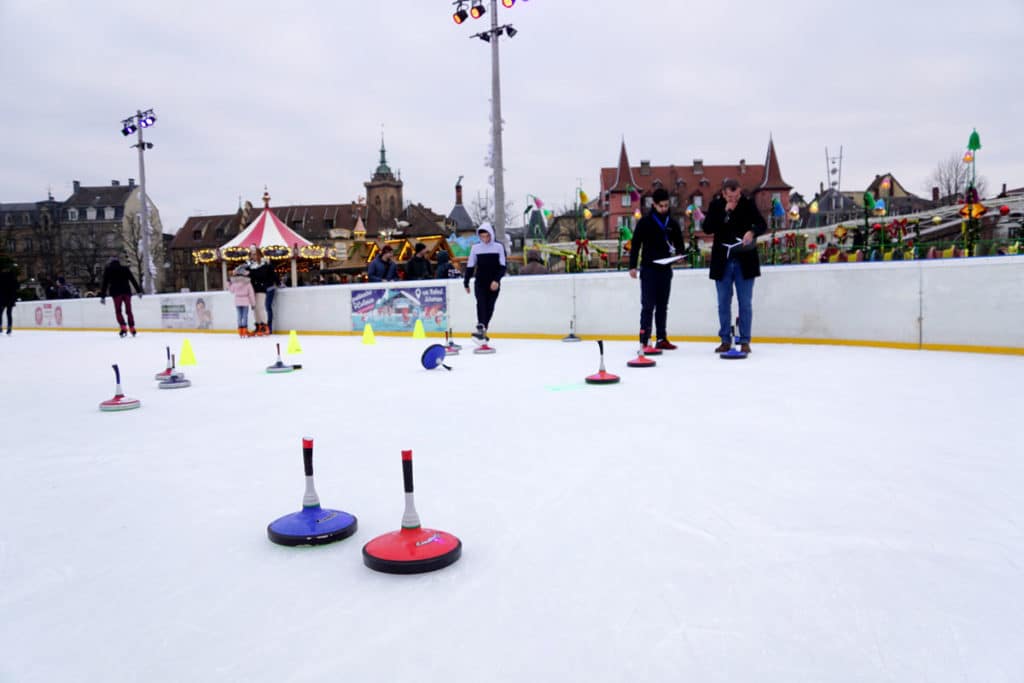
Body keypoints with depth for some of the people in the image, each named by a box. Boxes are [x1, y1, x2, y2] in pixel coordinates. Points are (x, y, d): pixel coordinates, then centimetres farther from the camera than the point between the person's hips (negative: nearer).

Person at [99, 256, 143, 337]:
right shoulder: (125, 268, 14)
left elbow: (105, 283, 5)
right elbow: (133, 280, 9)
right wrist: (139, 291, 10)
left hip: (116, 292, -2)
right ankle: (132, 329, 3)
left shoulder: (108, 270, 9)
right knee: (129, 311, 8)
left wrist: (102, 296, 6)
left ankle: (123, 328, -12)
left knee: (118, 311, 4)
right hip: (126, 291, 2)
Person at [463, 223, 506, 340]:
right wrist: (466, 283, 8)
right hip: (480, 282, 0)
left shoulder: (499, 246, -2)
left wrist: (497, 280, -15)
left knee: (489, 307, 3)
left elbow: (502, 266, -4)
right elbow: (470, 266, 8)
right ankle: (481, 329, -32)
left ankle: (483, 331, 14)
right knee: (481, 303, -18)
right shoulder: (475, 247, 3)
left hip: (494, 283, 0)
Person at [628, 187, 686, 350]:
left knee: (662, 305, 8)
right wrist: (632, 266, -9)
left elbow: (679, 244, 14)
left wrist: (679, 253, -8)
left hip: (665, 269, 4)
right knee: (648, 305, -6)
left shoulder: (673, 223, 9)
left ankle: (662, 338, 12)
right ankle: (644, 340, -4)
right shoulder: (645, 222, -3)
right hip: (648, 268, -4)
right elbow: (636, 244, -3)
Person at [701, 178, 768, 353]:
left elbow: (763, 225, -4)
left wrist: (752, 232, -25)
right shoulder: (715, 205, -1)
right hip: (722, 261, 1)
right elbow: (707, 228, -10)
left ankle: (745, 341, 11)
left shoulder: (748, 204, -3)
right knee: (723, 303, 7)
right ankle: (725, 340, 17)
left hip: (744, 261, -1)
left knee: (745, 303, 3)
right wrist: (725, 212, -18)